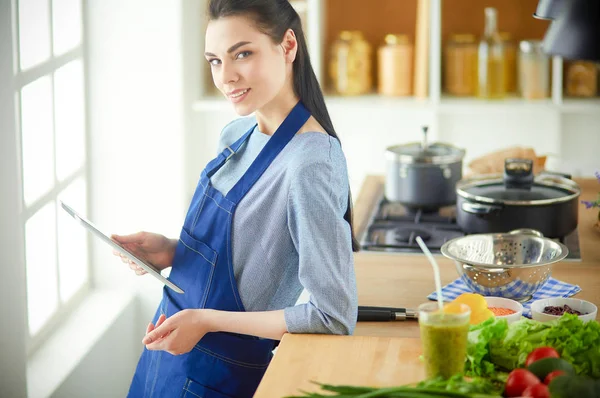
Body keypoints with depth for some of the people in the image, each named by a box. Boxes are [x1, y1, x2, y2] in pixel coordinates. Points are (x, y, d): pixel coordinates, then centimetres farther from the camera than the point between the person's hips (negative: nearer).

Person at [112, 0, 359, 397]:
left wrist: (207, 320, -20)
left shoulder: (311, 163, -24)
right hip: (172, 346, 8)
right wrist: (171, 251, -4)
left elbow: (334, 319, -25)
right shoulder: (237, 134, 1)